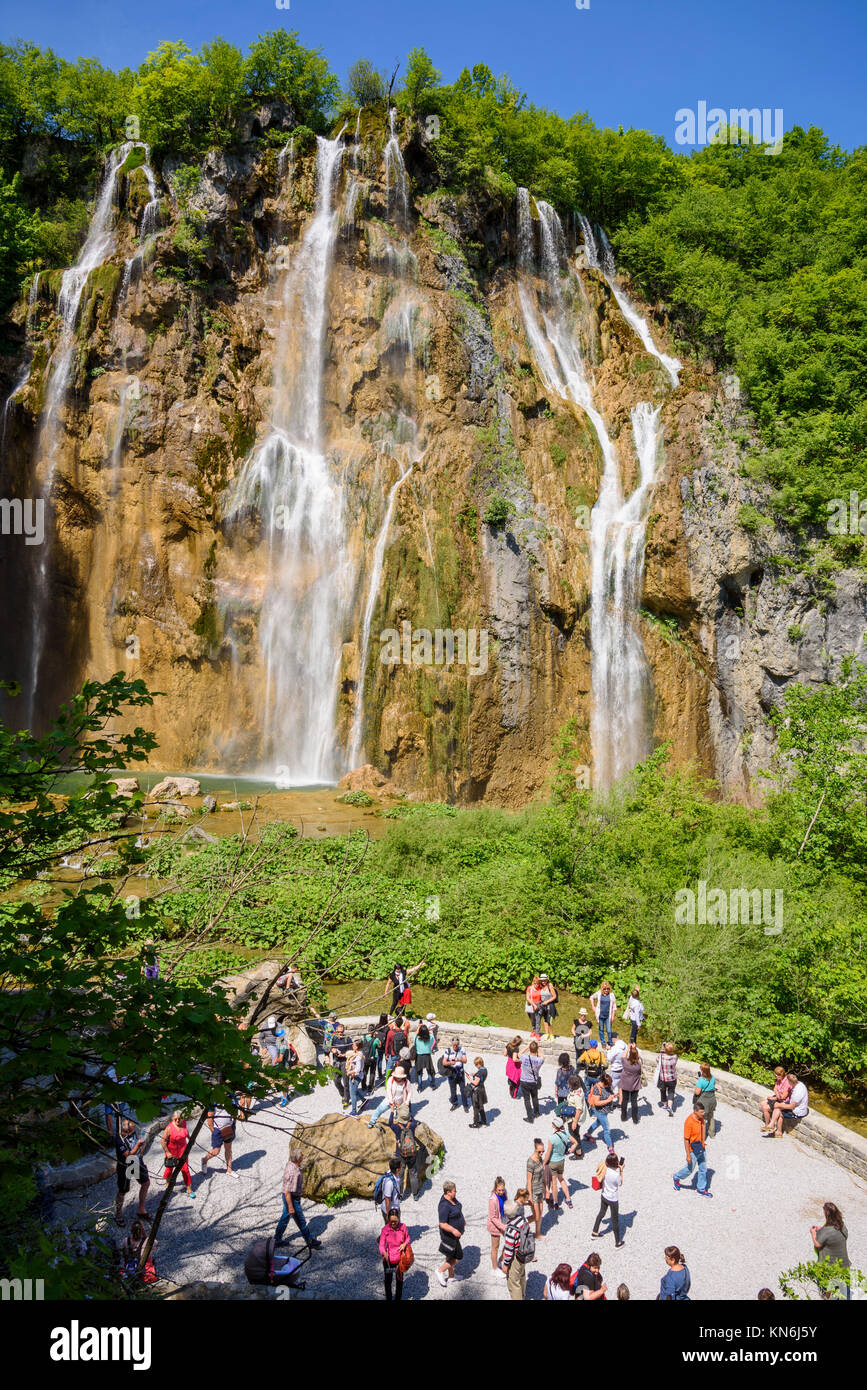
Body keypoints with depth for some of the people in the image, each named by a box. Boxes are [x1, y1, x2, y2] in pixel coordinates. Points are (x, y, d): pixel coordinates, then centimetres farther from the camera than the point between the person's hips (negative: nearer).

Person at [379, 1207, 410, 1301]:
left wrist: (405, 1244, -19)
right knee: (387, 1280, 16)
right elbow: (381, 1245, -17)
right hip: (388, 1259, -1)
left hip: (400, 1259, 1)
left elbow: (407, 1238, 3)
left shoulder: (403, 1227, -14)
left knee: (399, 1279, 17)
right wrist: (384, 1252, -38)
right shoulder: (385, 1229, -18)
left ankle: (398, 1298, 41)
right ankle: (388, 1298, 41)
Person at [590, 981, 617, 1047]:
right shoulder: (599, 993, -4)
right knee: (601, 1030, 12)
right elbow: (591, 998, 14)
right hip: (600, 1015, 1)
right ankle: (603, 1043, 27)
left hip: (608, 1016, -1)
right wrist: (593, 1006, 7)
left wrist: (613, 1015, -1)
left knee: (609, 1031, -4)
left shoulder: (611, 995, -6)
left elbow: (614, 1006, 1)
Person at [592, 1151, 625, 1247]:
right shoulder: (616, 1175, -34)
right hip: (613, 1200, -5)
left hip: (604, 1196, 6)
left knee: (601, 1213, 28)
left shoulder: (605, 1169, -19)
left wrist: (618, 1168, -4)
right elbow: (620, 1184, -13)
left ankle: (595, 1233, 46)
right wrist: (621, 1171, -12)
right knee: (615, 1220, 13)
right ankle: (618, 1243, 30)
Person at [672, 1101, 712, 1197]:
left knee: (703, 1169, 15)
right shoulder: (689, 1122, -30)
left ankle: (701, 1190, 31)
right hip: (692, 1150, -7)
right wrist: (688, 1155, -19)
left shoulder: (701, 1118, -6)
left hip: (701, 1149, 7)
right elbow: (686, 1139, -23)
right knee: (690, 1169, 10)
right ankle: (676, 1177, 35)